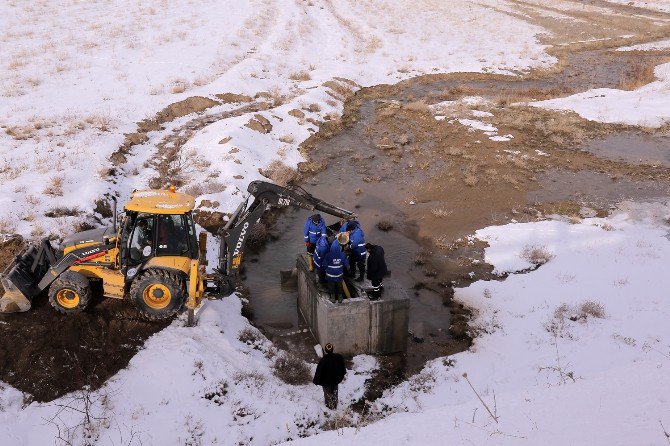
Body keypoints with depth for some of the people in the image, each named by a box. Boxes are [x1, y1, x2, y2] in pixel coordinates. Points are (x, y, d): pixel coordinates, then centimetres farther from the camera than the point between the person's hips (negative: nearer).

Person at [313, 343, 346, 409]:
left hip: (326, 381, -4)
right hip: (336, 379, 4)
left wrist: (316, 381, -6)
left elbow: (319, 372, -22)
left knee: (328, 394, 21)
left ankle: (330, 407, 39)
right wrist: (341, 376, 18)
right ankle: (335, 406, 44)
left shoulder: (323, 360, -34)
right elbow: (343, 368, -1)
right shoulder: (339, 357, -20)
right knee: (335, 393, 27)